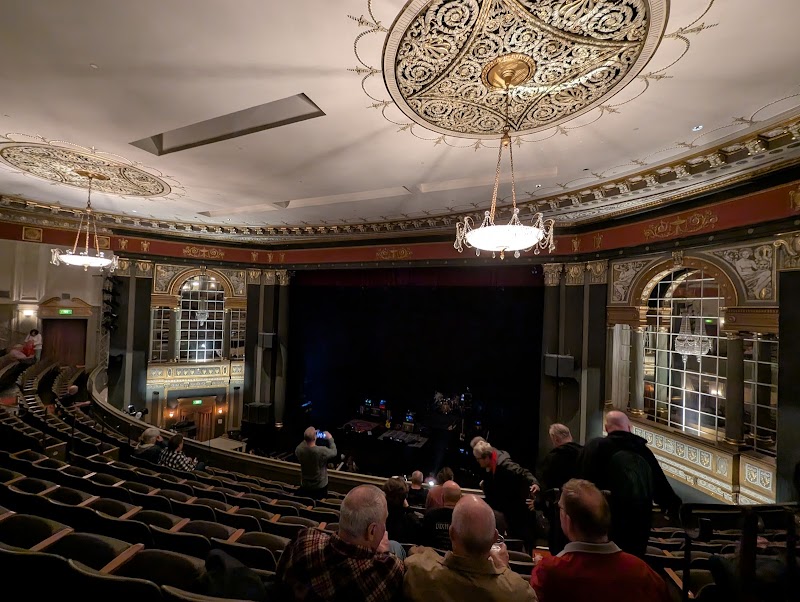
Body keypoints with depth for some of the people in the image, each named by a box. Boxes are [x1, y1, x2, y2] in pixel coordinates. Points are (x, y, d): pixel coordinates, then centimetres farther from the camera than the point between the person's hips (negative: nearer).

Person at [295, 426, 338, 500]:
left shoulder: (298, 450, -22)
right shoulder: (322, 451, -31)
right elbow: (334, 452, -9)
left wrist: (308, 437, 5)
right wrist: (330, 438, 2)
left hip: (305, 486, 2)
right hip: (320, 486, -2)